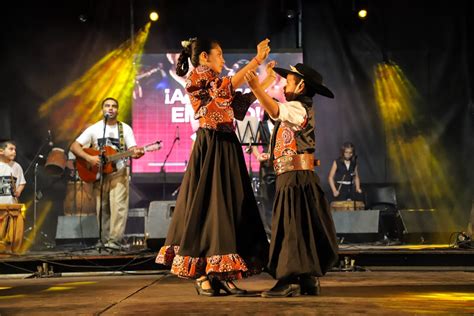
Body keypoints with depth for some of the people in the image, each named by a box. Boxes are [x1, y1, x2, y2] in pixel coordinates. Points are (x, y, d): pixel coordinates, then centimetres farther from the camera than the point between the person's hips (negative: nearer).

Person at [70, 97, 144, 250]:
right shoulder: (94, 129, 4)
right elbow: (74, 146, 0)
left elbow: (132, 149, -2)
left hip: (118, 171, -2)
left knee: (118, 205, -15)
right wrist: (89, 158, -15)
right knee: (102, 208, 3)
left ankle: (115, 240, -16)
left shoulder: (125, 128, 4)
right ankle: (104, 241, 11)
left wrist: (136, 153, -27)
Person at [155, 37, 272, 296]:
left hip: (227, 149, 9)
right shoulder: (196, 77, -3)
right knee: (206, 205, -7)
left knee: (229, 206, 5)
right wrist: (255, 60, -19)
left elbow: (240, 103, 19)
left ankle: (222, 274, 7)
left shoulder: (215, 82, 23)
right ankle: (201, 276, -3)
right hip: (209, 147, -9)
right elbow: (226, 88, -20)